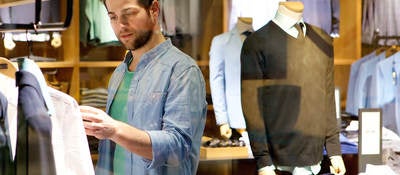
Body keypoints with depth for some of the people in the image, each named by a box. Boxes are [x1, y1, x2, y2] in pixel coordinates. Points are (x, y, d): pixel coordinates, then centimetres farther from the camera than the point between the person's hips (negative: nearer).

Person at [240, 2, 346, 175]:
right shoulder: (257, 43, -5)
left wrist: (334, 150, 9)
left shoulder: (323, 41, 11)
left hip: (314, 157, 4)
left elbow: (327, 99, 13)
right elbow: (252, 105, -8)